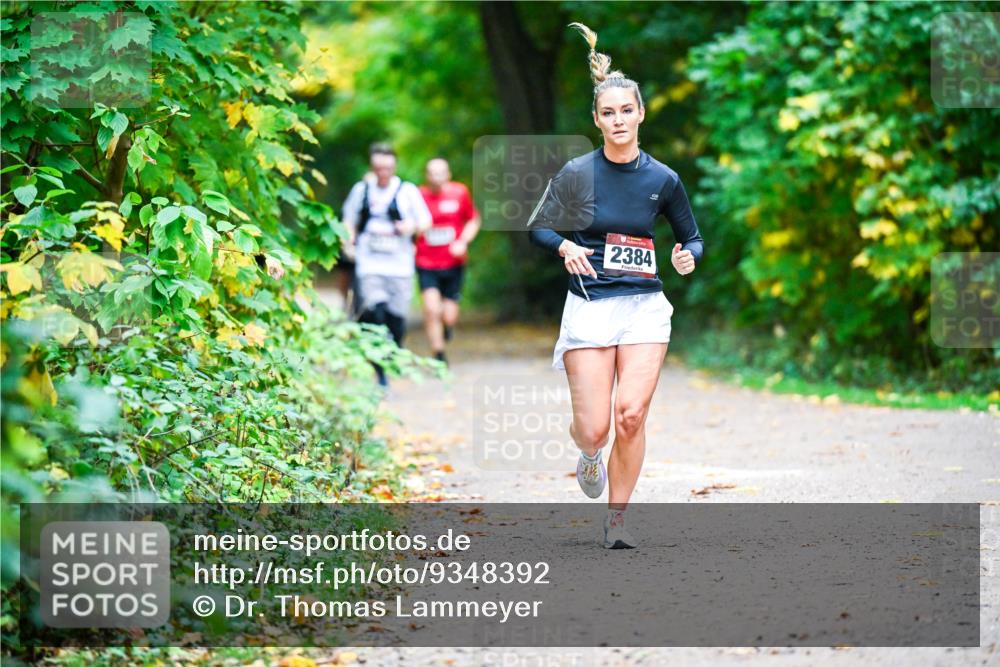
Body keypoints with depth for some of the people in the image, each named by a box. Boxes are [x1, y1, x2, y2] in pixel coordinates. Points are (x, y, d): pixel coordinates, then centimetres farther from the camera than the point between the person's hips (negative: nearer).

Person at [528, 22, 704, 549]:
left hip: (644, 307, 1)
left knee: (631, 413, -15)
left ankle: (617, 518, 2)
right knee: (594, 428, -6)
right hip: (589, 305, -1)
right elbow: (537, 229, 7)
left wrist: (688, 258, -9)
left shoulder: (662, 180, 3)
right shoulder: (576, 174, -1)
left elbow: (692, 238, 14)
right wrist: (565, 248, -14)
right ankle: (589, 455, 34)